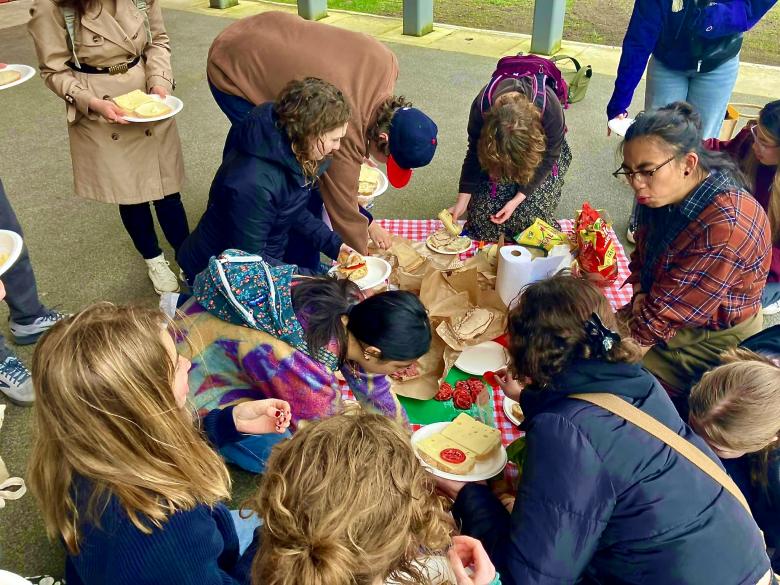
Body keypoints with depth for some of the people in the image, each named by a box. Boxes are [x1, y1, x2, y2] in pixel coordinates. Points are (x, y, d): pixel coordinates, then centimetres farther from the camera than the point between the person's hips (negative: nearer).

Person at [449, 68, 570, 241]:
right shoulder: (481, 105, -35)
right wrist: (462, 202, -21)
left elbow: (549, 157, -24)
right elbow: (474, 154, -20)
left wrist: (517, 200, -29)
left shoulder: (550, 108, -40)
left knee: (531, 208, -19)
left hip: (542, 146, -1)